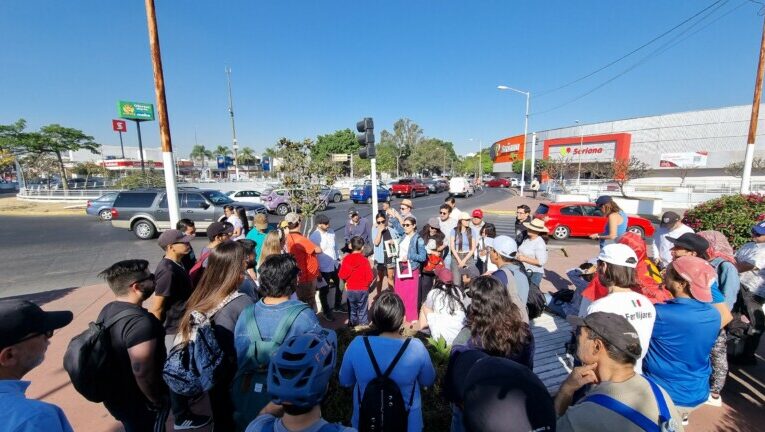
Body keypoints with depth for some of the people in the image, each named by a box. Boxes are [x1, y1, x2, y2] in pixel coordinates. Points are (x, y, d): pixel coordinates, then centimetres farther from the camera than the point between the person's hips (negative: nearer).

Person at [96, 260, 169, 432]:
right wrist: (157, 400, -17)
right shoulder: (139, 321, -32)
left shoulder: (107, 310, -3)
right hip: (139, 403, -8)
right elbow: (142, 372, -31)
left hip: (116, 396, 8)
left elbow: (115, 357, 10)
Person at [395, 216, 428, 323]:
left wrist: (408, 256, -19)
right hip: (400, 267, 6)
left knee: (411, 294, 3)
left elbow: (423, 257, -16)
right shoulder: (403, 237, 5)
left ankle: (412, 317, 18)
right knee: (399, 292, 13)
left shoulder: (418, 240, -13)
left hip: (411, 269, -6)